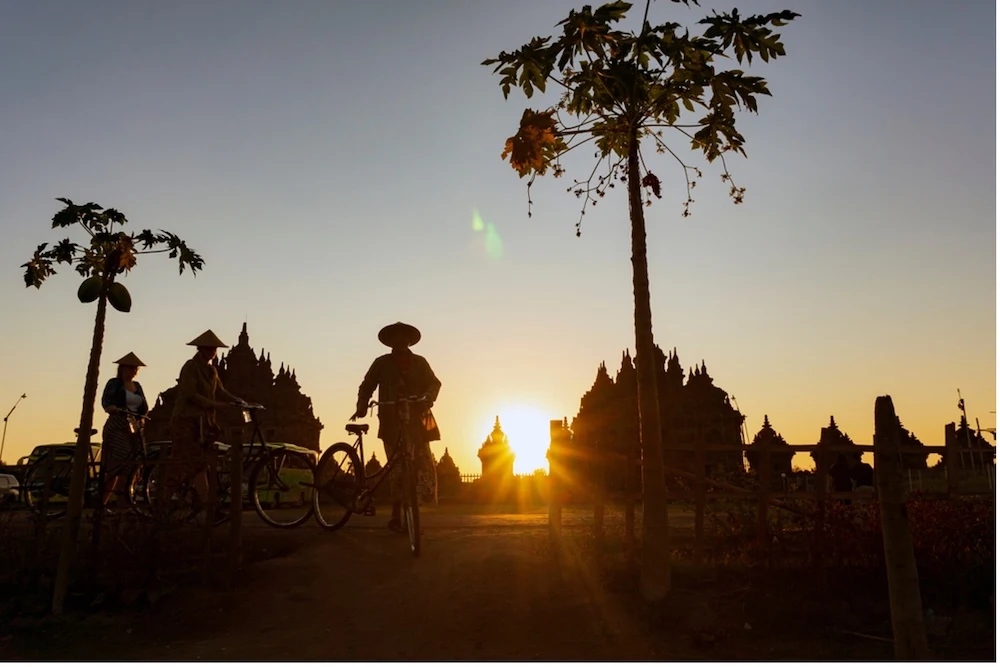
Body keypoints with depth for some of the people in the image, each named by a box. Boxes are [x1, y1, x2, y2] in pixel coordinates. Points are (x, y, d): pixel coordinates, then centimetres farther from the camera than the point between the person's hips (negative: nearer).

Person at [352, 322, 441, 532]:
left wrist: (427, 398, -20)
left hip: (416, 419, 2)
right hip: (392, 421, -2)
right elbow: (367, 386, 6)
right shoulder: (382, 363, 9)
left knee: (423, 463, -5)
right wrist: (362, 406, -13)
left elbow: (434, 383, 2)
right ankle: (396, 516, 2)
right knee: (397, 469, -4)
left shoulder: (419, 362, 12)